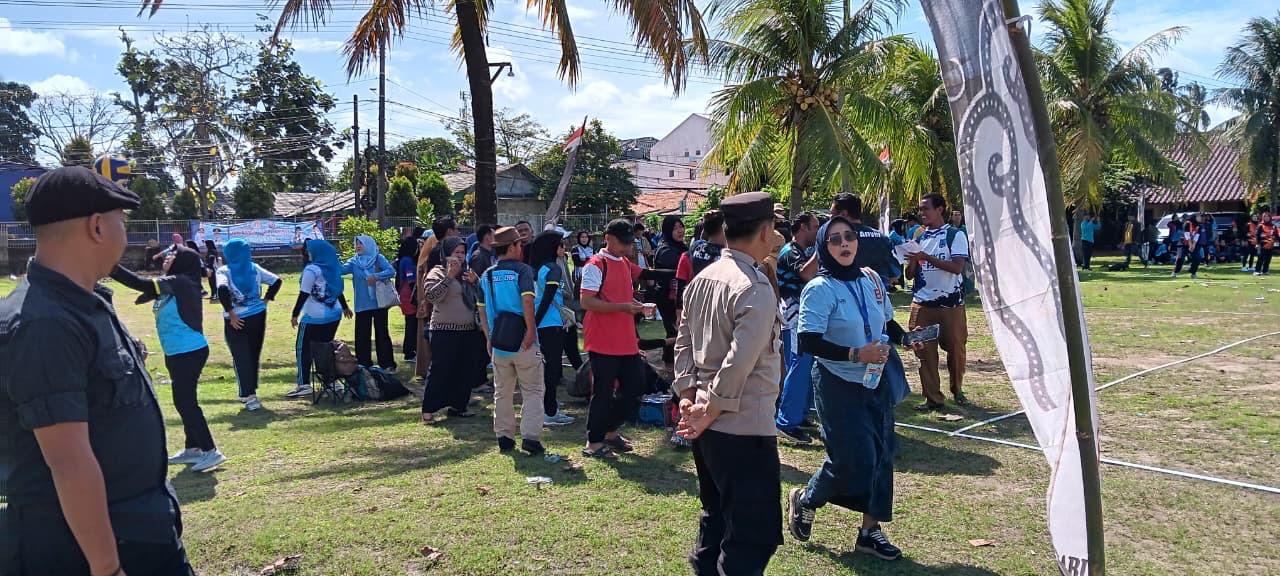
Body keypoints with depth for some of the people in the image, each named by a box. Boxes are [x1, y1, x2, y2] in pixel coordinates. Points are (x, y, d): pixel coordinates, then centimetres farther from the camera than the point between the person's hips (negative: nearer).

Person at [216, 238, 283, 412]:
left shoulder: (224, 271, -6)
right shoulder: (254, 268, 5)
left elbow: (222, 290, -24)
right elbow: (276, 281, 2)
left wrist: (231, 313, -18)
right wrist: (265, 300, 6)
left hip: (236, 321, -4)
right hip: (257, 317, 4)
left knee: (241, 358, 1)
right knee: (254, 356, 16)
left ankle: (250, 396, -6)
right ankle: (250, 392, 27)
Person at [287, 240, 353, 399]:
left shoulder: (311, 270, -14)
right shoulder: (332, 267, 7)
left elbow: (304, 294, -14)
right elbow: (338, 290, 17)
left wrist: (295, 314, -8)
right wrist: (345, 307, 29)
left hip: (314, 318, -7)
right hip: (334, 315, 7)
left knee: (303, 349, 1)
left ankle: (304, 385, -4)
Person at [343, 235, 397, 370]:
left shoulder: (378, 258, -1)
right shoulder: (354, 261, 6)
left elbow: (391, 271, -14)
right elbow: (342, 269, -11)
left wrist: (376, 276, -25)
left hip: (379, 302, -3)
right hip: (362, 305, 3)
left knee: (382, 333, 2)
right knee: (362, 335, 5)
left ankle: (387, 364, 9)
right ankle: (363, 364, 15)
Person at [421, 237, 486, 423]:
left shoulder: (466, 272, 16)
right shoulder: (437, 272, -3)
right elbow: (431, 295, -19)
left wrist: (474, 282, 0)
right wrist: (449, 276, -20)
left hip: (468, 330, 7)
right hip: (445, 331, -7)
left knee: (465, 370, 10)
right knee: (440, 370, -5)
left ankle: (458, 405, 21)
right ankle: (428, 410, 2)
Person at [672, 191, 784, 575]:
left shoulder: (702, 279, 8)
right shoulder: (755, 288, -18)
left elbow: (684, 342, 10)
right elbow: (740, 361, -24)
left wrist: (688, 394, 6)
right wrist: (711, 408, -14)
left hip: (707, 426, 9)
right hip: (744, 428, -9)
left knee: (716, 518, 23)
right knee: (756, 533, 1)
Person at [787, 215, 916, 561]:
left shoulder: (871, 279, 3)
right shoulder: (820, 289, -15)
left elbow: (886, 322, 17)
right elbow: (808, 342, -21)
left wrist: (906, 338, -1)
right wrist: (856, 354, -23)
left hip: (876, 382, 6)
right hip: (840, 386, -6)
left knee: (880, 454, 7)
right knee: (853, 459, -6)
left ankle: (870, 531, 21)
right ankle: (804, 500, 22)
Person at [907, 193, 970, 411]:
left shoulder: (956, 235, -3)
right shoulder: (919, 237, 11)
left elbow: (957, 267, -17)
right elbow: (910, 274, 10)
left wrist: (926, 257, -22)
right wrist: (913, 260, -12)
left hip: (951, 303, -4)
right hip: (922, 303, 4)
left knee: (956, 348, 5)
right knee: (926, 352, 1)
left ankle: (957, 390, 28)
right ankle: (933, 398, 8)